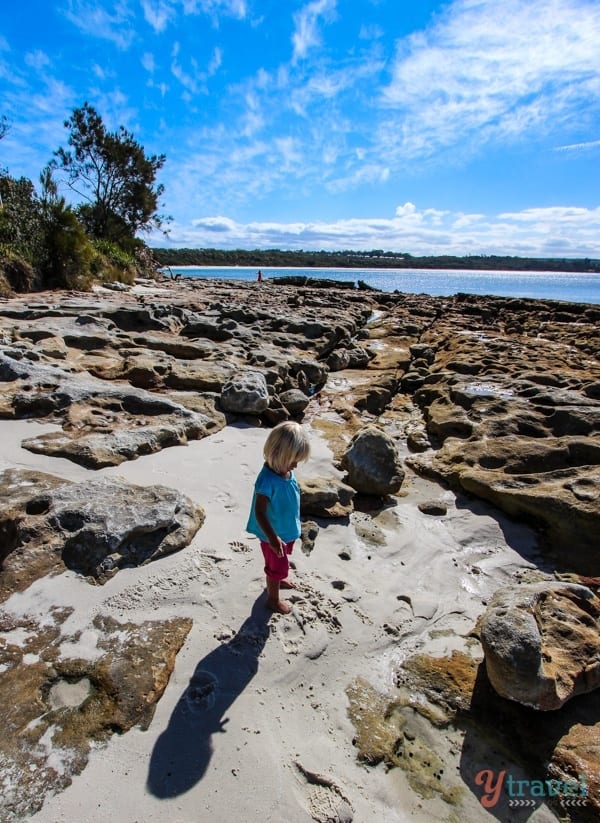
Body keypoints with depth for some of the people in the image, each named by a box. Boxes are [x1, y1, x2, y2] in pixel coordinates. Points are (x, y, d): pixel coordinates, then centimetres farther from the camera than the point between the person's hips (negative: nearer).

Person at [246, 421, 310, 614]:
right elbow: (259, 512, -34)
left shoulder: (286, 470, -11)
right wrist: (273, 538, -38)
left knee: (279, 564, 33)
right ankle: (273, 599, 39)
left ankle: (277, 579, 60)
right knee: (277, 566, 15)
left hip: (287, 529, 8)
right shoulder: (268, 480, -36)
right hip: (274, 535, -8)